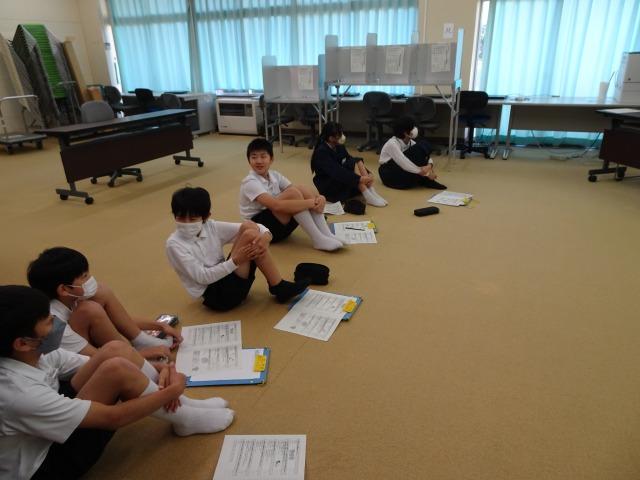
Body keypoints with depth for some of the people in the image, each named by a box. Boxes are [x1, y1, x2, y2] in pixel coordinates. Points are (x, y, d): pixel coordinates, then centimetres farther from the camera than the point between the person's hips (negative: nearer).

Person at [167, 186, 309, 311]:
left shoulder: (211, 227, 4)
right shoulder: (174, 244, -10)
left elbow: (253, 227, 1)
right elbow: (201, 277, -18)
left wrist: (265, 235, -23)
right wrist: (235, 261, -28)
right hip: (215, 295, -6)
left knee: (248, 226, -12)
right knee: (249, 235, -21)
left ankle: (278, 286, -10)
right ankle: (279, 287, -11)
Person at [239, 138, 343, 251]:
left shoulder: (274, 175, 5)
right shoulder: (250, 183, -17)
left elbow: (301, 192, -3)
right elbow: (276, 205, -32)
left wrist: (318, 198, -25)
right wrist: (310, 203, -32)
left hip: (282, 223, 7)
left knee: (304, 189, -14)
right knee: (293, 193, -27)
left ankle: (326, 235, -20)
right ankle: (319, 239, -26)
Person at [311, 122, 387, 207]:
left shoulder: (339, 147, 3)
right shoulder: (321, 152, -22)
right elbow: (336, 171, -31)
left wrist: (368, 174, -15)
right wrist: (359, 179, -35)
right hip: (327, 187, -8)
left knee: (358, 162, -12)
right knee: (353, 165, -24)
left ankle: (372, 193, -21)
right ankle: (368, 196, -28)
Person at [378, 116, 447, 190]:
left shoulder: (410, 142, -1)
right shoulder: (392, 144, -24)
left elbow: (425, 155, -3)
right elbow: (404, 163, -33)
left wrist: (429, 166, -27)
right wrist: (425, 174, -33)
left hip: (403, 170, 7)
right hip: (389, 174, -7)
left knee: (424, 146, -12)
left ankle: (425, 180, -15)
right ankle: (425, 180, -12)